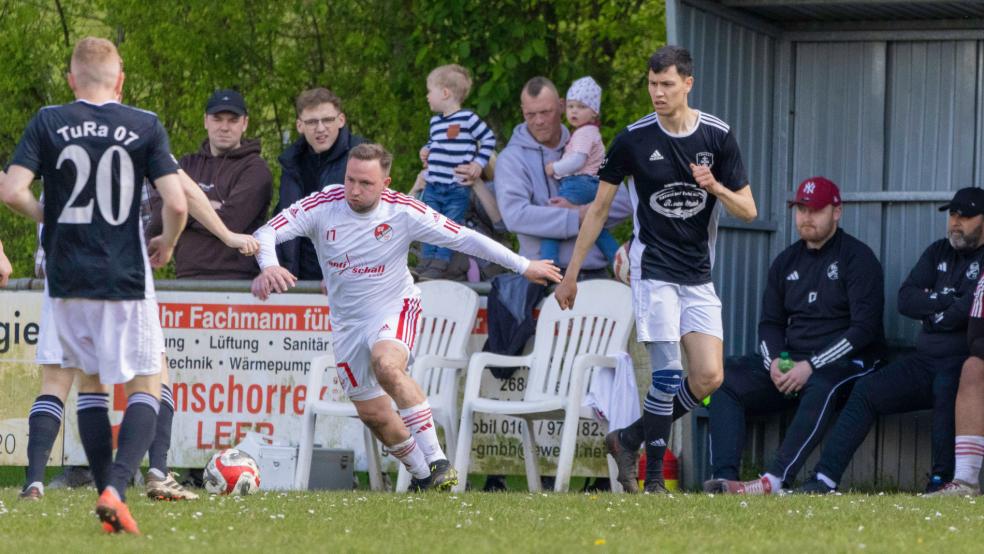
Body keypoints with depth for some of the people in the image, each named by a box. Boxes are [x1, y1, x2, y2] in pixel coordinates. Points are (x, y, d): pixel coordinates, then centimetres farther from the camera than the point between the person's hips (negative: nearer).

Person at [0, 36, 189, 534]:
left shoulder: (47, 124, -1)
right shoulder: (146, 127, -2)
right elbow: (177, 203, -8)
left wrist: (44, 216, 11)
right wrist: (167, 246, 12)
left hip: (68, 278, 2)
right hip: (126, 278, -2)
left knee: (90, 382, 18)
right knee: (144, 386, 5)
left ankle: (107, 493, 13)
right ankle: (115, 488, -16)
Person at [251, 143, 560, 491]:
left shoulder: (404, 212, -18)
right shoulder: (323, 206, -16)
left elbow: (464, 239, -11)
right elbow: (267, 232, -21)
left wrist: (524, 267, -8)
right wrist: (268, 266, -45)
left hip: (394, 309, -4)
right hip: (346, 320, 4)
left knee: (385, 364, -35)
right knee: (372, 414, 9)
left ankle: (437, 462, -32)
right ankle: (422, 476, 32)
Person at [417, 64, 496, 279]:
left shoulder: (468, 119, -10)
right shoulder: (435, 121, 12)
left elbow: (489, 139, -4)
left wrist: (478, 163, -11)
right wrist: (426, 150, 8)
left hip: (457, 188, -6)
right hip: (433, 186, 6)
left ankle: (440, 263, 1)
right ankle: (427, 259, 11)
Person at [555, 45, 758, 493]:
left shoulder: (718, 136, -1)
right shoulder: (633, 140, -5)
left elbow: (748, 211, 2)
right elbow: (599, 208, 3)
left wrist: (716, 187, -19)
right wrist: (571, 274, 3)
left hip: (699, 275, 3)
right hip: (653, 267, -3)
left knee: (709, 377, -7)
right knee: (668, 372, -14)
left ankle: (630, 440, 11)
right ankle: (654, 475, -2)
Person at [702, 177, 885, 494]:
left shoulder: (857, 258, -4)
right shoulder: (787, 262, 16)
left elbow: (864, 328, -13)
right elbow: (770, 322, 17)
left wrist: (812, 366, -20)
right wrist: (774, 361, -7)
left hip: (846, 362, -6)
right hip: (790, 361, 7)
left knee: (820, 387, -40)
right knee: (726, 380, -14)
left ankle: (776, 480, -51)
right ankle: (725, 478, -30)